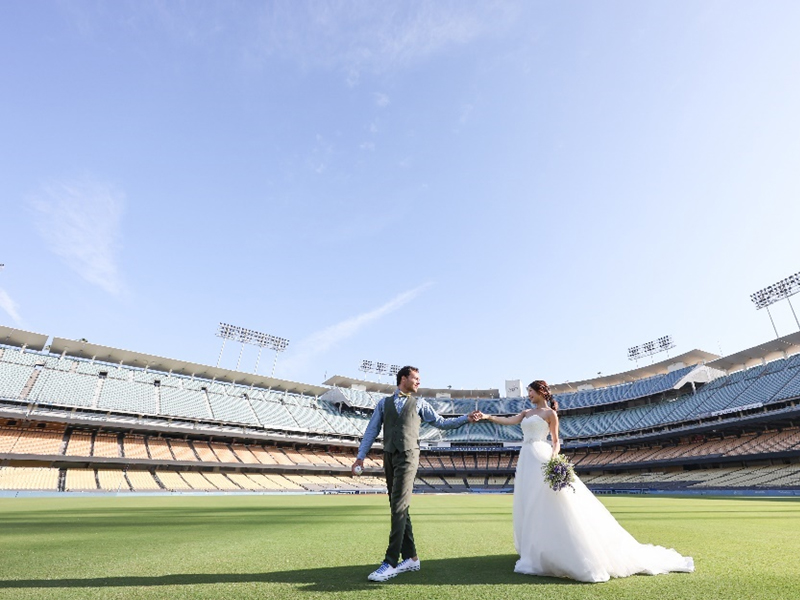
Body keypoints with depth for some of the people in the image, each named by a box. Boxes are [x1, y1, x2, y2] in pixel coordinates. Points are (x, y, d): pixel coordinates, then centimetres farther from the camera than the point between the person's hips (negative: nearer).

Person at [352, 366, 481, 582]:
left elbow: (442, 423, 11)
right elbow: (372, 430, 9)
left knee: (399, 507, -10)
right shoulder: (384, 403, 13)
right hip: (389, 458, 3)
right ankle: (411, 558, 19)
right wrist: (361, 456, 2)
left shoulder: (420, 403, 12)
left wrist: (466, 419, 2)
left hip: (408, 457, -3)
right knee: (399, 508, 8)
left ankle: (391, 562, -5)